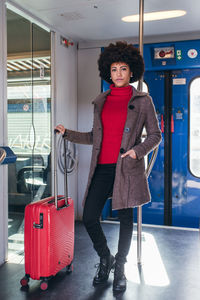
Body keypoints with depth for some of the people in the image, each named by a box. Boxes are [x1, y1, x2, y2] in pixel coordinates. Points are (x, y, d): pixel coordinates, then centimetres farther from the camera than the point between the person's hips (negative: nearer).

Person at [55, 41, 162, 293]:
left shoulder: (142, 101, 2)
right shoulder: (101, 101, 13)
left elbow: (155, 135, 4)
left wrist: (138, 150, -13)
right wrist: (69, 134, 10)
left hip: (127, 168, -3)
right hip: (102, 168, 3)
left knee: (125, 218, 7)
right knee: (89, 218, -1)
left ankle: (120, 268, 29)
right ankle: (105, 259, 27)